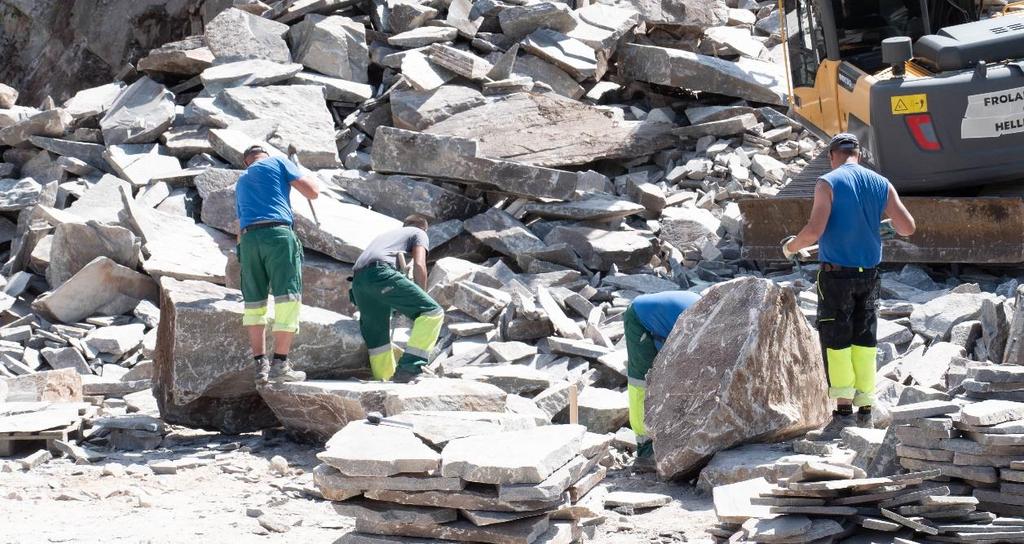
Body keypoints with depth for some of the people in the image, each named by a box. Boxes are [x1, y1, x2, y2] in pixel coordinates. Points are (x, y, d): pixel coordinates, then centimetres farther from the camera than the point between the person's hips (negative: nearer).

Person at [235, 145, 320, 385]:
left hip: (248, 239, 5)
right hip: (278, 233, -5)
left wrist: (241, 253, 46)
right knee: (288, 298, -6)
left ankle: (260, 365, 4)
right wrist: (309, 179, 27)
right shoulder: (278, 163, 14)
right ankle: (279, 365, -13)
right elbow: (312, 192, 4)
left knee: (254, 302, 9)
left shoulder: (241, 182, 31)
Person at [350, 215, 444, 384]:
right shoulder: (419, 233, 24)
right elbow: (419, 265, 5)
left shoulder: (386, 234, 43)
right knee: (432, 312, -10)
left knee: (377, 338, 11)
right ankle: (408, 367, -22)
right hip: (380, 273, -8)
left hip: (357, 281, 8)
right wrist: (421, 298, 11)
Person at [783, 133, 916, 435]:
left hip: (836, 274, -4)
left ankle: (843, 410, -5)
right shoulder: (881, 185, 5)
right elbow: (908, 227, 0)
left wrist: (791, 246, 0)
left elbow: (815, 230, -18)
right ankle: (865, 410, 11)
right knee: (864, 343, 10)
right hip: (869, 274, 4)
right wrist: (894, 226, 22)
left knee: (836, 343, 1)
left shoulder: (828, 183, -7)